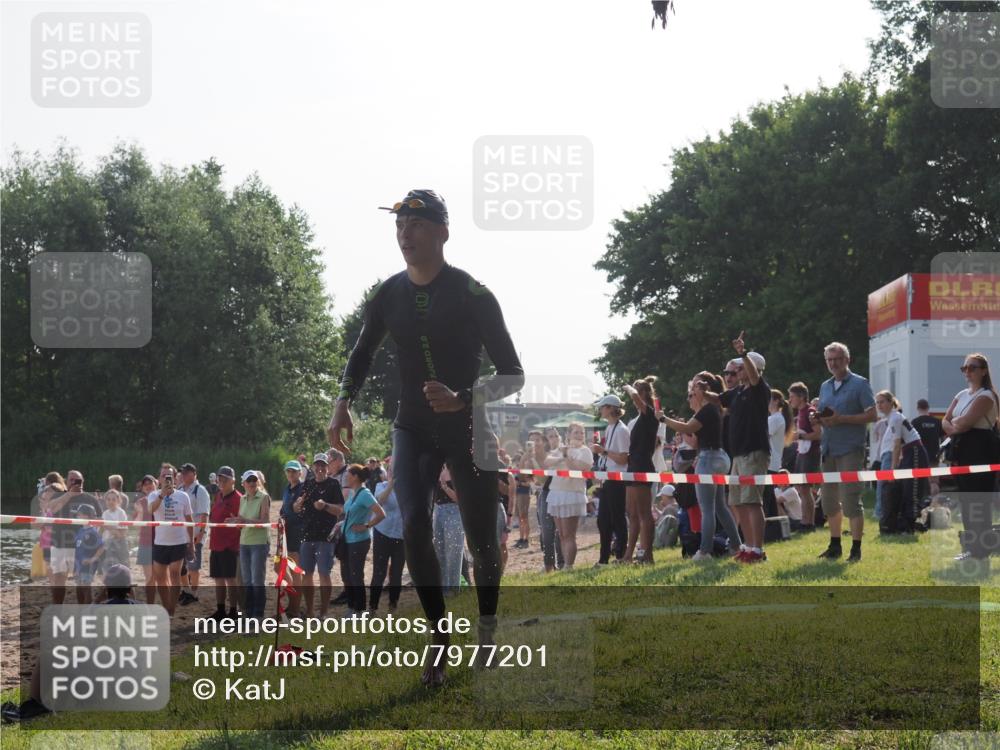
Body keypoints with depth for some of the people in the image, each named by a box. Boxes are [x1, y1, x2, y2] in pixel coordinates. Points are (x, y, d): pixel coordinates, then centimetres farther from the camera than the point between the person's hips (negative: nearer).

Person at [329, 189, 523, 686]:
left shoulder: (472, 295, -15)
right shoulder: (388, 296, -1)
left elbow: (513, 375, -14)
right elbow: (362, 355, 16)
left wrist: (462, 399, -30)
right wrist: (343, 404, -3)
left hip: (468, 430, -3)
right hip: (413, 429, 3)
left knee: (481, 538, 1)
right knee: (414, 527, -16)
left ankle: (488, 626, 25)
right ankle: (440, 634, -5)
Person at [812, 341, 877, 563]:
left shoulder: (859, 384, -3)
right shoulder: (825, 386, 17)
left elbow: (871, 415, -9)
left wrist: (841, 419, -18)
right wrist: (817, 418, 0)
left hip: (850, 449, -7)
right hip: (828, 450, 7)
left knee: (850, 499, -9)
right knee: (828, 499, 10)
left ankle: (856, 548, -4)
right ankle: (835, 546, 21)